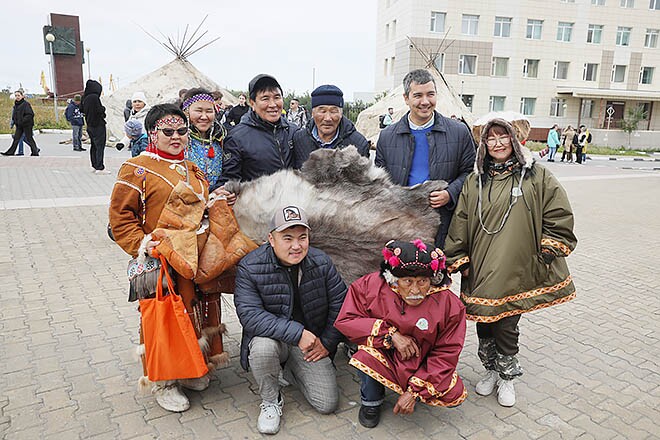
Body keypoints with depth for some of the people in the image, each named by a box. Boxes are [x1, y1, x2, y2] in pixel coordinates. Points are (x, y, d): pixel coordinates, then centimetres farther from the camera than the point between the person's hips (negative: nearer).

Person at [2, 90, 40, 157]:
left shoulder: (26, 104, -11)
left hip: (27, 124, -7)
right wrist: (14, 121, 10)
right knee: (16, 138, 8)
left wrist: (23, 121, -20)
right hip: (19, 126, 7)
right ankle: (10, 152, 11)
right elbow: (14, 115, 24)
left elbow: (30, 114, -18)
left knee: (29, 139, -1)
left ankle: (35, 152, 8)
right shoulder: (15, 105, 12)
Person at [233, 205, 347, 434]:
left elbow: (339, 304, 1)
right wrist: (297, 333, -33)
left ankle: (288, 370, 25)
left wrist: (327, 343, -3)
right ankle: (271, 400, -5)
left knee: (327, 404, -4)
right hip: (272, 337, -2)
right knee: (262, 348, -38)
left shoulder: (322, 263, -8)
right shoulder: (249, 267, -19)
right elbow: (249, 315, -28)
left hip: (311, 341, 3)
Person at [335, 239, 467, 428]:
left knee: (454, 396, -18)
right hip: (384, 356, -1)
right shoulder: (372, 285, -20)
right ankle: (371, 401, -1)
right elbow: (345, 320, -17)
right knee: (367, 351, -33)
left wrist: (414, 391, -20)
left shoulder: (449, 304, -19)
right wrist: (390, 335, -26)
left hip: (421, 364, 2)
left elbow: (446, 354, -15)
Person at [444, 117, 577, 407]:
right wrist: (458, 260, 4)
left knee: (506, 325, 3)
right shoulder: (475, 181, 7)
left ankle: (506, 377, 28)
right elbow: (460, 223, 6)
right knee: (484, 323, 11)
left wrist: (549, 250, -1)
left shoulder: (536, 176, 1)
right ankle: (491, 371, 35)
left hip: (516, 270, -2)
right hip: (481, 269, 2)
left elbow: (559, 217, 4)